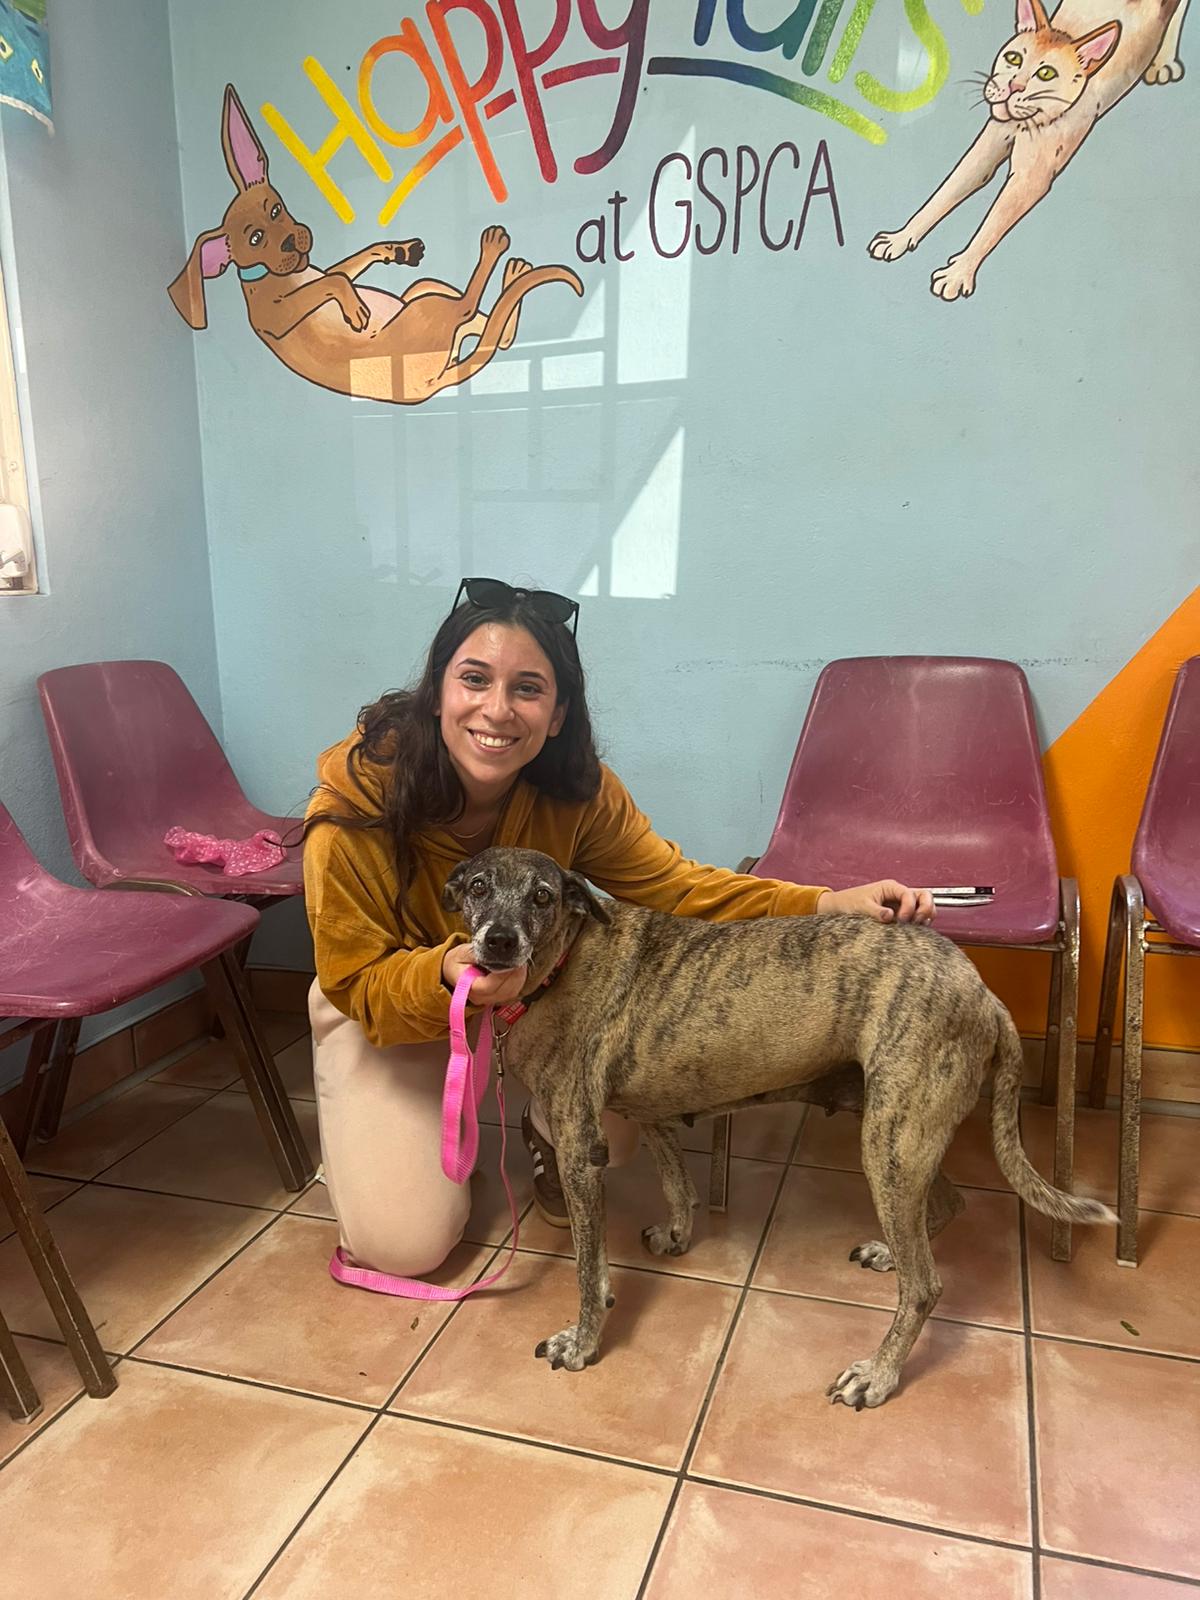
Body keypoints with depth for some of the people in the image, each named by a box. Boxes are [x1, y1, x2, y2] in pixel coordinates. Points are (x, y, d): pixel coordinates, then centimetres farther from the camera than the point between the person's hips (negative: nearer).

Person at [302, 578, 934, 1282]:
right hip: (382, 1011, -2)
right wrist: (446, 974, -47)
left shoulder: (576, 790, -24)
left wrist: (828, 904, -30)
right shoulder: (354, 805, -33)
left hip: (531, 980, 2)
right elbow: (358, 986, -24)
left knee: (611, 1136, -22)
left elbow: (673, 886, -16)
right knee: (406, 1243, -9)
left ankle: (549, 1135, 14)